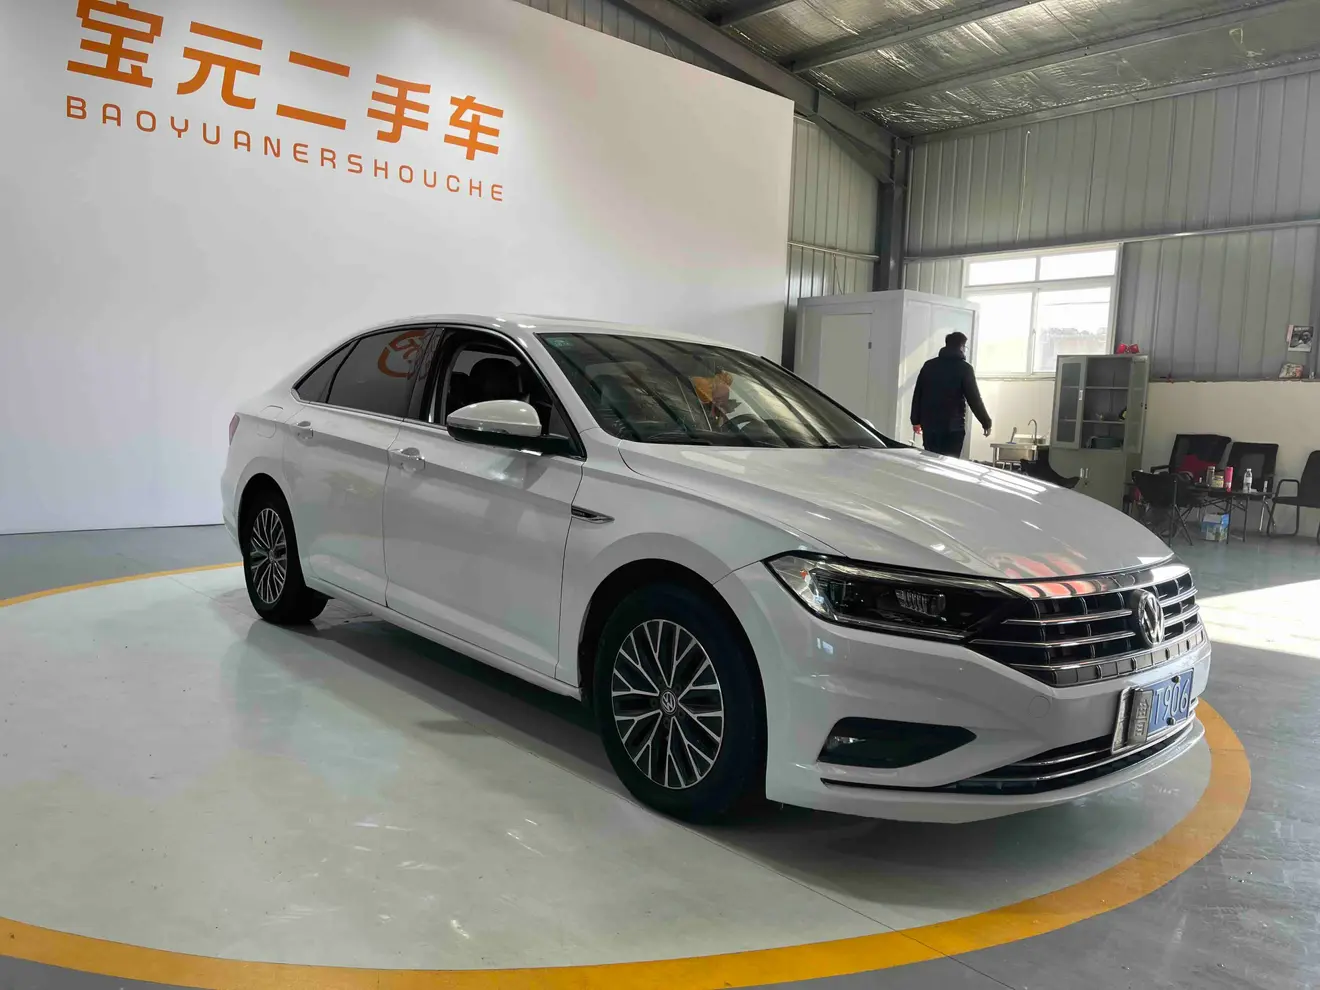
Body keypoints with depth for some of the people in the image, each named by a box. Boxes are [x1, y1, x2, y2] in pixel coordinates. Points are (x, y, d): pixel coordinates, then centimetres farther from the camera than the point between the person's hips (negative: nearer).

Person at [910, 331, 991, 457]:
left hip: (929, 423, 4)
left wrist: (916, 420, 19)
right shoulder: (964, 368, -4)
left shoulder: (929, 365, 10)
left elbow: (918, 394, 12)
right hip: (953, 426, -4)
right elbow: (974, 399, -5)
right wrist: (986, 423, 3)